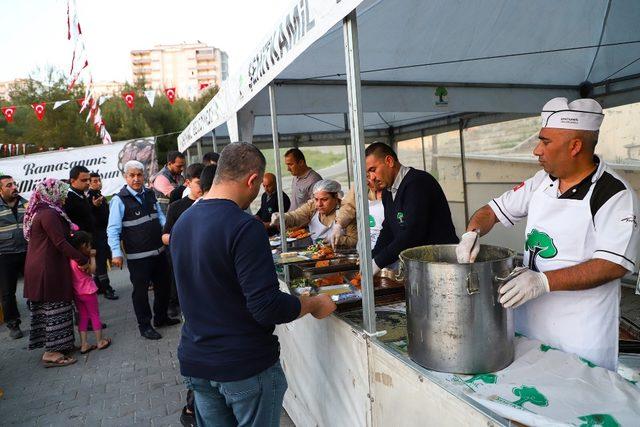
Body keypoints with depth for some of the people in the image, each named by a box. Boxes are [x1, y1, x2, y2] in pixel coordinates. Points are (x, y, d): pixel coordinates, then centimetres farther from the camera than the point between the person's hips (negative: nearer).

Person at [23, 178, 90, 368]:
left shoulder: (38, 212, 15)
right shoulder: (49, 214, -17)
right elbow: (60, 243, -21)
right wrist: (82, 260, -17)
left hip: (38, 266, 10)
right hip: (48, 268, -10)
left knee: (45, 308, 15)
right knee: (55, 308, -3)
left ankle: (53, 347, 26)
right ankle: (52, 353, 4)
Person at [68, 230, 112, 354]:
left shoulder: (70, 259, 1)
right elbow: (92, 270, -17)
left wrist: (88, 256, 7)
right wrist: (92, 257, -10)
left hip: (76, 293, 7)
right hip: (88, 291, -7)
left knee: (82, 317, 13)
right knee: (95, 316, 8)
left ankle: (83, 344, 13)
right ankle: (100, 341, 17)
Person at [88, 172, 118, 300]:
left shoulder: (101, 196, 16)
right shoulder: (89, 197, -13)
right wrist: (94, 206, -38)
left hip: (103, 233, 9)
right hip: (96, 234, -9)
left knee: (100, 261, 13)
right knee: (101, 262, -8)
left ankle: (98, 286, 22)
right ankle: (107, 289, -7)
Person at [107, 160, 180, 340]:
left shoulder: (150, 195, 7)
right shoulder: (119, 200, -12)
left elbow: (160, 216, 16)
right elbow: (113, 230, -14)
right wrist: (116, 253, -23)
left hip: (158, 251, 7)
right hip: (138, 256, -7)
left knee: (163, 285, 19)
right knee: (141, 290, 6)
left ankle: (161, 317, 38)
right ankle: (144, 325, 22)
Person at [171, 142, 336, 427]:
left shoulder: (182, 222, 2)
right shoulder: (244, 227, -23)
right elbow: (268, 308, -25)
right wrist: (315, 304, -8)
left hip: (194, 361, 7)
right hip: (246, 366, -6)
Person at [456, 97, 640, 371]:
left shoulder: (615, 195, -14)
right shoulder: (542, 182, 4)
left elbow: (614, 264, -20)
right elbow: (493, 210, 10)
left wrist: (544, 281, -29)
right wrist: (472, 233, -12)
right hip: (529, 318, 6)